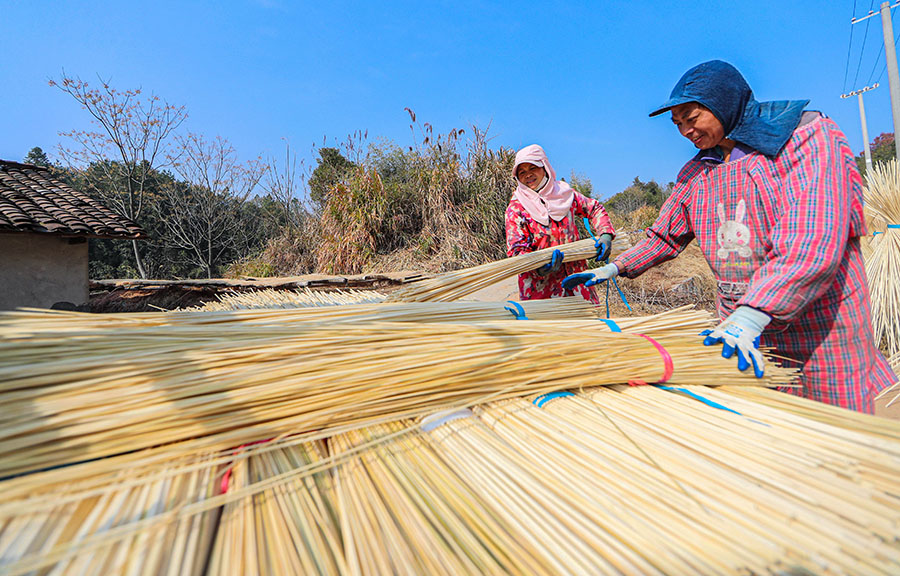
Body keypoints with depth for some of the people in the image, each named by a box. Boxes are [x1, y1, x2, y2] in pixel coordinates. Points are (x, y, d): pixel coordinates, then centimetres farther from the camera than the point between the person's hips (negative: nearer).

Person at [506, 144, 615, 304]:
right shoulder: (516, 208, -8)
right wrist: (539, 267, -32)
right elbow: (516, 249, -14)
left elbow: (594, 209, 17)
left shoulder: (563, 192, 5)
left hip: (575, 277, 4)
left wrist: (605, 234, 0)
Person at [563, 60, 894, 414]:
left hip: (819, 328, -4)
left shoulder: (808, 135, -9)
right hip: (740, 331, 5)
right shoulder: (696, 173, 10)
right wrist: (613, 268, 8)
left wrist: (753, 315, -33)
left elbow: (813, 238, -23)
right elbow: (665, 236, 19)